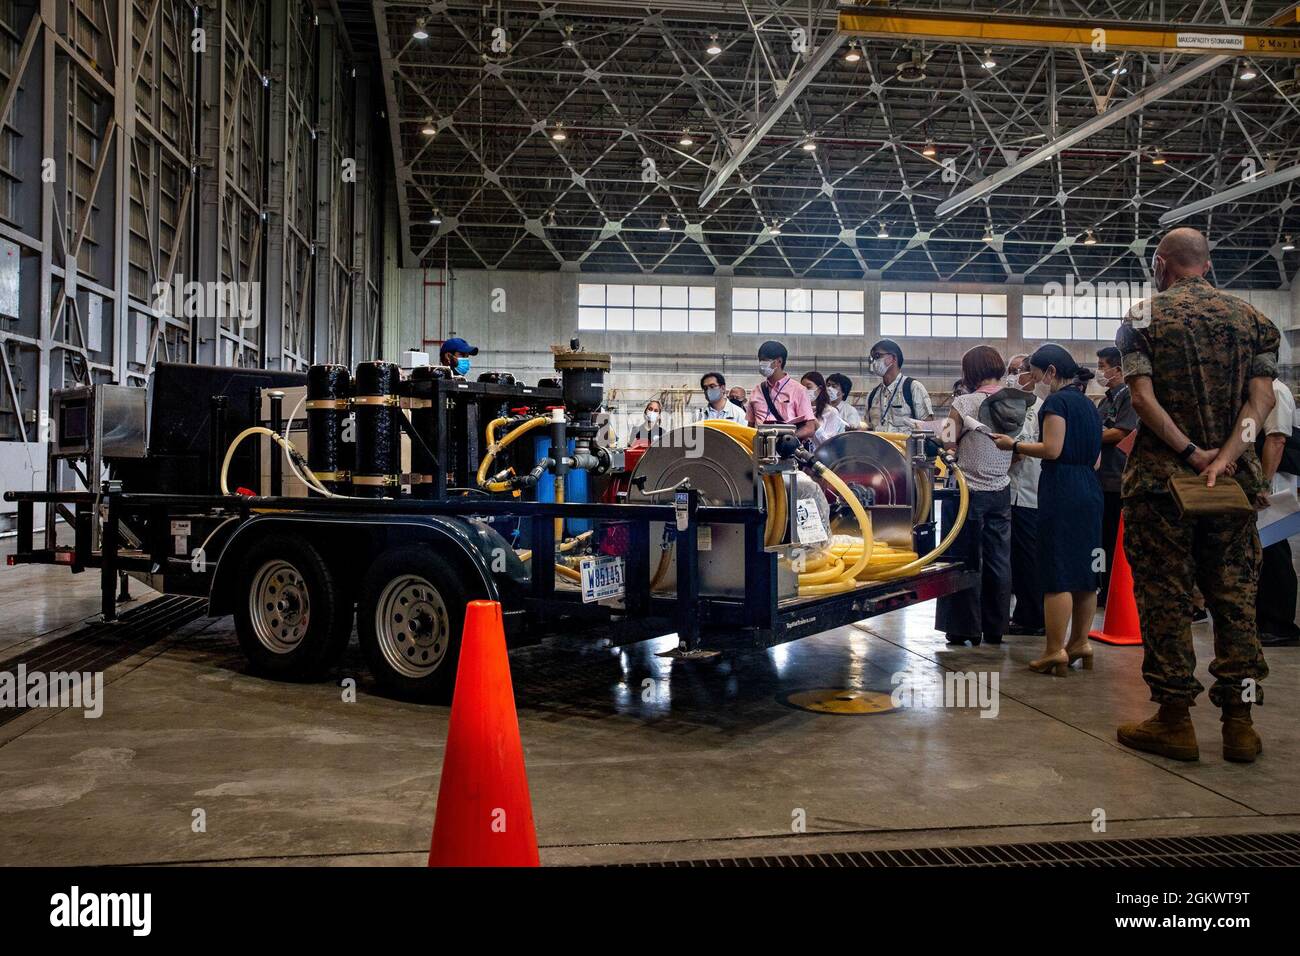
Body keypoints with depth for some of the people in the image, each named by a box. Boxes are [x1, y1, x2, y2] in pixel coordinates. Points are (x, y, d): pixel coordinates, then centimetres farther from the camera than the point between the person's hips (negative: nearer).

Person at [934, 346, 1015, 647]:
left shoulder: (965, 404, -13)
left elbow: (950, 444, -6)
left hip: (968, 491, -4)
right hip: (1001, 491, 4)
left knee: (966, 560, 5)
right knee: (998, 561, 10)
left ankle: (967, 628, 8)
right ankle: (995, 629, 17)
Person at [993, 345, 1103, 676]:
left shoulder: (1057, 401, -8)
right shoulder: (1088, 404, 18)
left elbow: (1052, 449, -17)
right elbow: (1095, 459, 19)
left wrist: (1015, 445, -7)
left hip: (1061, 492, -9)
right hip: (1090, 491, 9)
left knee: (1056, 573, -8)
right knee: (1084, 569, 11)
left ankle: (1055, 651, -8)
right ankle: (1080, 643, 18)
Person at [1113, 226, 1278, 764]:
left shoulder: (1145, 316, 0)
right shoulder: (1249, 317, 10)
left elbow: (1143, 398, -12)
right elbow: (1262, 397, -3)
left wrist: (1191, 452, -12)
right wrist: (1225, 456, -12)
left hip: (1161, 474, -3)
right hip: (1234, 477, 4)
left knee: (1164, 595, 1)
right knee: (1234, 594, 8)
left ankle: (1174, 720, 5)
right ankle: (1239, 722, 10)